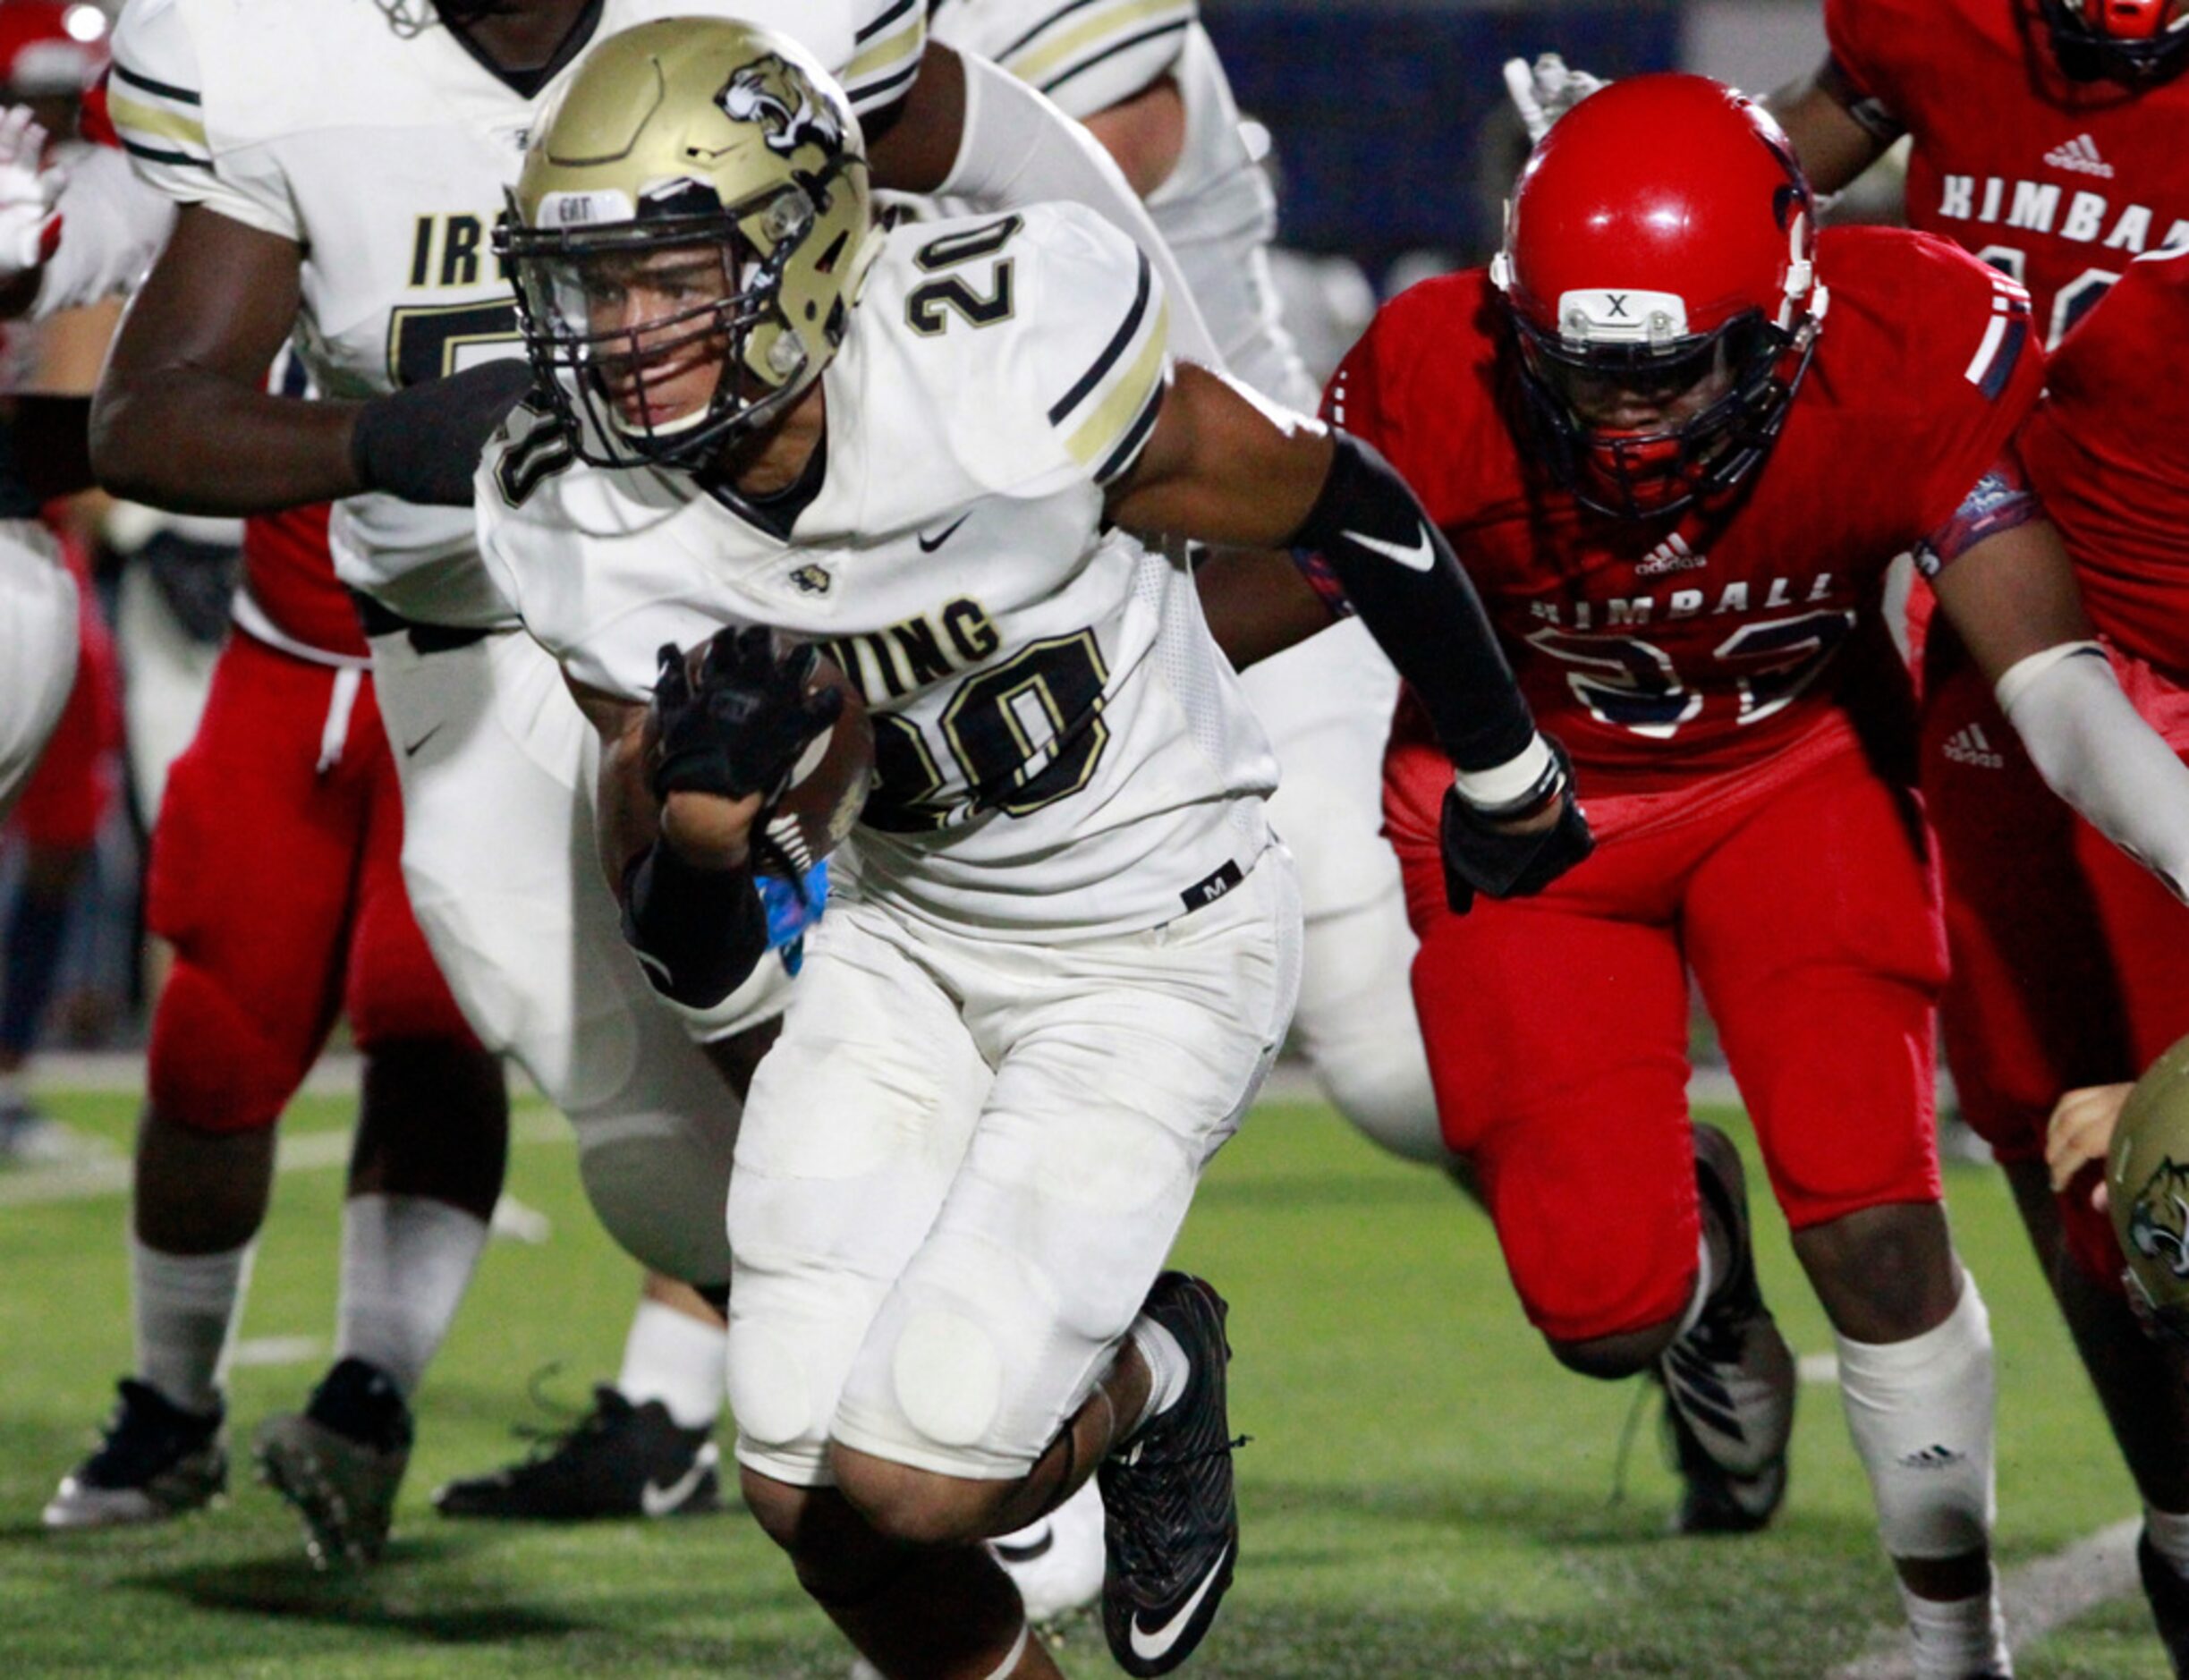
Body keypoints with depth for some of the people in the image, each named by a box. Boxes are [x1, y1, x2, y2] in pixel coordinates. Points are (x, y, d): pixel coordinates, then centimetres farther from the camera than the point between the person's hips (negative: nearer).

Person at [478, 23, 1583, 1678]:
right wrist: (694, 810, -28)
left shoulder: (996, 367, -29)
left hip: (1159, 943, -5)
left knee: (912, 1473, -16)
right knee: (807, 1491, -5)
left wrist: (1503, 772, 5)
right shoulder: (591, 531, -13)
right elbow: (694, 967, -4)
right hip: (908, 934, 5)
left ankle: (1151, 1385, 18)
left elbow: (1343, 507, -10)